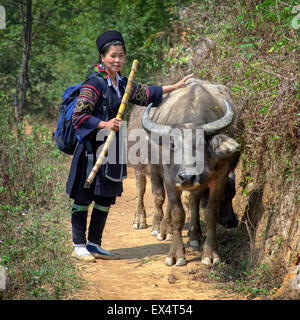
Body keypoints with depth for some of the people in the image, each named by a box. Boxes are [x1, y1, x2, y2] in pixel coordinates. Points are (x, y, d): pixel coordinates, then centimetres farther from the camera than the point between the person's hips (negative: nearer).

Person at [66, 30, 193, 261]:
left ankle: (94, 244, 22)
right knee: (83, 198, 0)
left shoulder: (122, 83, 12)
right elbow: (79, 116, -16)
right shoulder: (94, 84, -12)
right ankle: (79, 246, 7)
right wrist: (104, 125, -25)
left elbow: (146, 93, 27)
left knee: (106, 198, 11)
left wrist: (175, 87, 27)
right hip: (92, 148, -8)